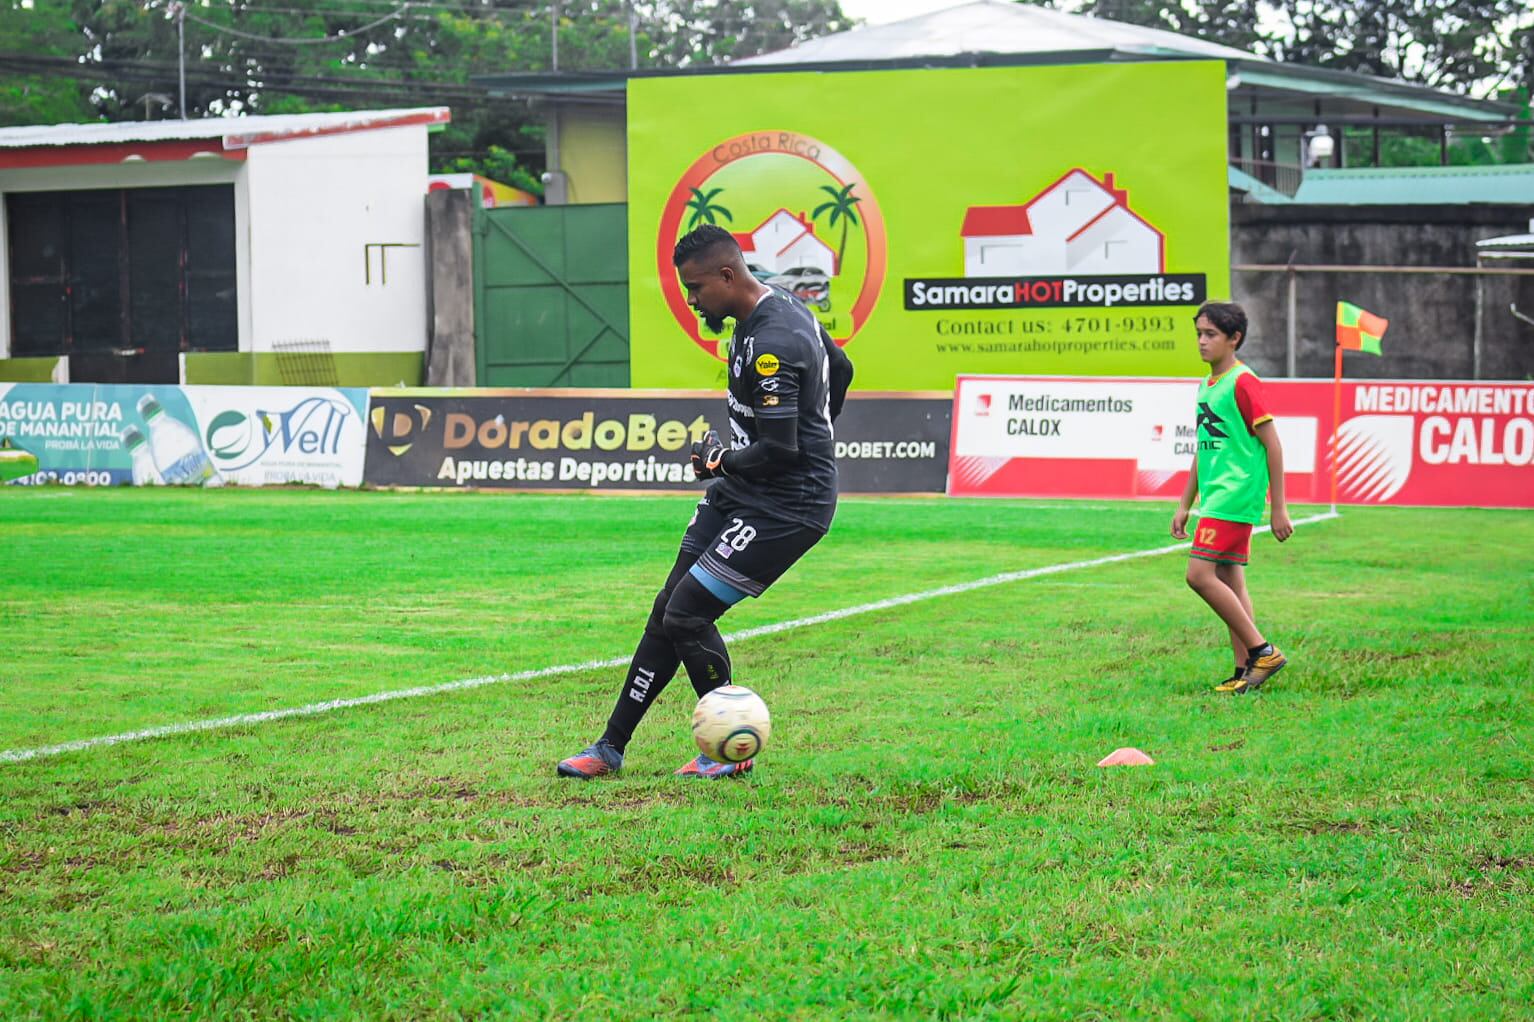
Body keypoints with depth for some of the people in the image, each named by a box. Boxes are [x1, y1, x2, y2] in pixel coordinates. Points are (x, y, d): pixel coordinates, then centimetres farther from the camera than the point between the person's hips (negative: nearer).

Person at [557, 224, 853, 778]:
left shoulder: (770, 345, -25)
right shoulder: (787, 307, 8)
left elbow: (779, 451, -27)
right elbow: (840, 369, 24)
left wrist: (719, 460, -10)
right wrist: (814, 437, 30)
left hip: (786, 505, -10)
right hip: (736, 494, 10)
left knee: (687, 613, -12)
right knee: (668, 609, 8)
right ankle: (611, 747, 14)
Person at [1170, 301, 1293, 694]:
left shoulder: (1243, 383, -11)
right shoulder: (1207, 385, 16)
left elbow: (1273, 446, -12)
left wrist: (1279, 508, -13)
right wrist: (1185, 505, 22)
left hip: (1235, 495, -9)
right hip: (1216, 498, 9)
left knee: (1200, 574, -15)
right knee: (1231, 584, 8)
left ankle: (1262, 651, -10)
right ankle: (1245, 671, 10)